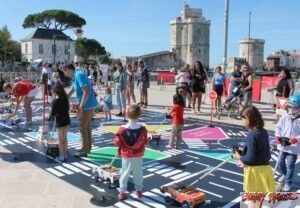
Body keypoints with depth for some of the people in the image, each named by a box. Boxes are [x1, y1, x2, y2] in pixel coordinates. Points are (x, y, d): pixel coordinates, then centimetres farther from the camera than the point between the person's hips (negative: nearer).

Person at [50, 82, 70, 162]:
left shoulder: (55, 101, -13)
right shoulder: (66, 99, 4)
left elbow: (52, 113, -9)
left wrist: (51, 115, 11)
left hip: (59, 122, -6)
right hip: (67, 120, 6)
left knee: (60, 140, 4)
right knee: (65, 138, 16)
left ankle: (61, 156, 11)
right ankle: (65, 155, 23)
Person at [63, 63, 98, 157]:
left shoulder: (79, 75, -17)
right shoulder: (75, 77, 14)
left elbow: (86, 92, -25)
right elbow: (70, 92, 25)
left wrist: (81, 106, -24)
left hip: (87, 105, -10)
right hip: (89, 104, 10)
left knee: (83, 127, -1)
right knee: (87, 126, 17)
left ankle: (84, 150, 8)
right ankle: (88, 148, 27)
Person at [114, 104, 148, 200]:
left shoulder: (122, 129, -16)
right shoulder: (142, 129, -13)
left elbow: (117, 143, -8)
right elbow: (145, 142, -1)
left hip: (126, 156, -1)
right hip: (138, 156, 1)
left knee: (125, 174, 10)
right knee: (138, 173, 16)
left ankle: (122, 192, 14)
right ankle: (139, 190, 27)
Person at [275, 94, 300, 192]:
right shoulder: (285, 117, -5)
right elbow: (278, 127, 3)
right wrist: (278, 136, -10)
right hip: (283, 145, 5)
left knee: (290, 165, -2)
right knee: (281, 162, 19)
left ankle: (288, 183, 12)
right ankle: (285, 174, 48)